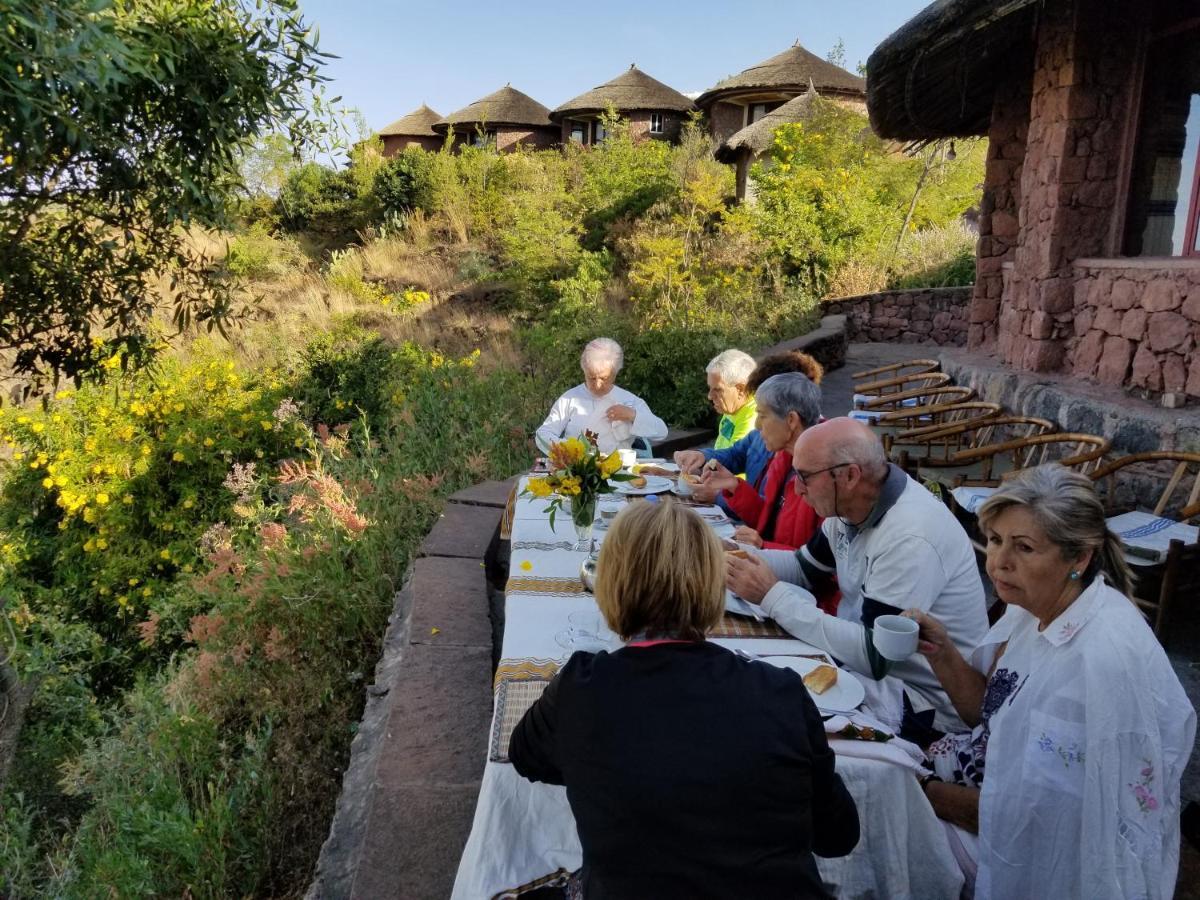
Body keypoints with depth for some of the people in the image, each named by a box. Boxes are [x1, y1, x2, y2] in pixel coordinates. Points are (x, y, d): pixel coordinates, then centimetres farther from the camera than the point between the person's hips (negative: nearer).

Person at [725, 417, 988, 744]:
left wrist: (773, 596, -27)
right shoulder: (852, 505, -2)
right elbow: (807, 568, 14)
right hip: (869, 656, 8)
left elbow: (873, 654, -29)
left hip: (926, 703, -8)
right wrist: (743, 559, -4)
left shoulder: (909, 539, -29)